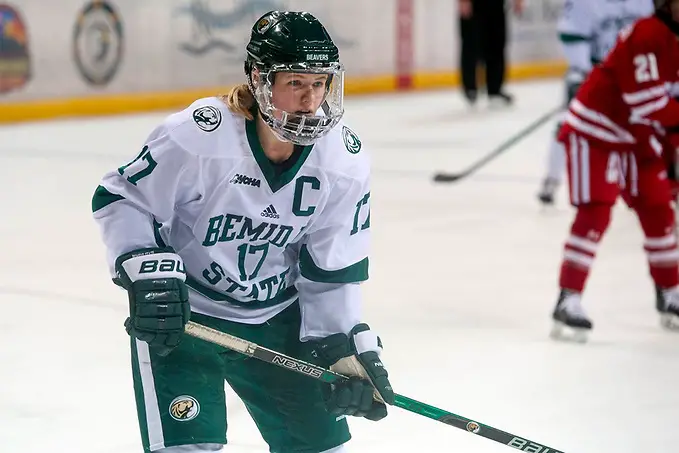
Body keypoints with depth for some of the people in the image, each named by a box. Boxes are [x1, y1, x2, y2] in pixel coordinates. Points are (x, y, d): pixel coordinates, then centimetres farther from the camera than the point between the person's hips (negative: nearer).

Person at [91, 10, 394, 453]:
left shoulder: (346, 161, -11)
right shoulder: (196, 134, -25)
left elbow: (333, 269, -3)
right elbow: (119, 198, -13)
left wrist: (346, 348, -8)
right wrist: (146, 271, -25)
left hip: (274, 314, 5)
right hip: (178, 313, -4)